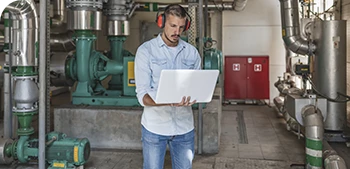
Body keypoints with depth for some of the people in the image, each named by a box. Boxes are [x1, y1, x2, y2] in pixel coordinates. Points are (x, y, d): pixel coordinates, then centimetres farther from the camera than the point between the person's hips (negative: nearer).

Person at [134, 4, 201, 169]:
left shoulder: (192, 52, 4)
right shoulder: (146, 50, -7)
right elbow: (142, 95, -12)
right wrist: (169, 102, -31)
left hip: (184, 126, 3)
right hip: (154, 127, -3)